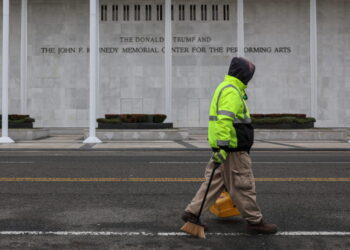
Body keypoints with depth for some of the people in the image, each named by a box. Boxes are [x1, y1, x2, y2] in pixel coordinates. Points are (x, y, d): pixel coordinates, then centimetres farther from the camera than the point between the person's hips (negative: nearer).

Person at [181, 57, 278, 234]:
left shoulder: (225, 88, 20)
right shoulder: (232, 91, -14)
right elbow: (225, 120, -26)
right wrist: (223, 147, -30)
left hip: (224, 147, 10)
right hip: (232, 148, -10)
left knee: (214, 182, 13)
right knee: (243, 186, 0)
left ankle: (192, 213, 15)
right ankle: (255, 222, 11)